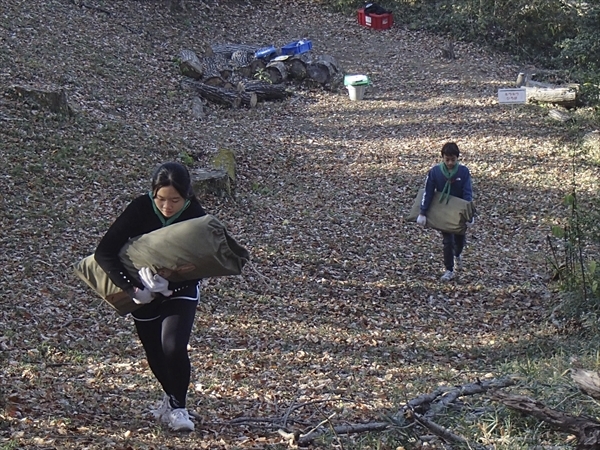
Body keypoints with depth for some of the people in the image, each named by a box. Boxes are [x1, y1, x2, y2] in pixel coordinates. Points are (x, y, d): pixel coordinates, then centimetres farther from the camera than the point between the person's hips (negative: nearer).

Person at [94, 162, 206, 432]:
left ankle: (177, 406, 1)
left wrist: (168, 285, -37)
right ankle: (171, 397, 38)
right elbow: (104, 252, -26)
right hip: (144, 293, 1)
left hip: (180, 291, -1)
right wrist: (132, 288, -34)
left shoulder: (197, 218, -23)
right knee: (154, 354, 11)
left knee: (173, 347, -20)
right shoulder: (141, 209, -24)